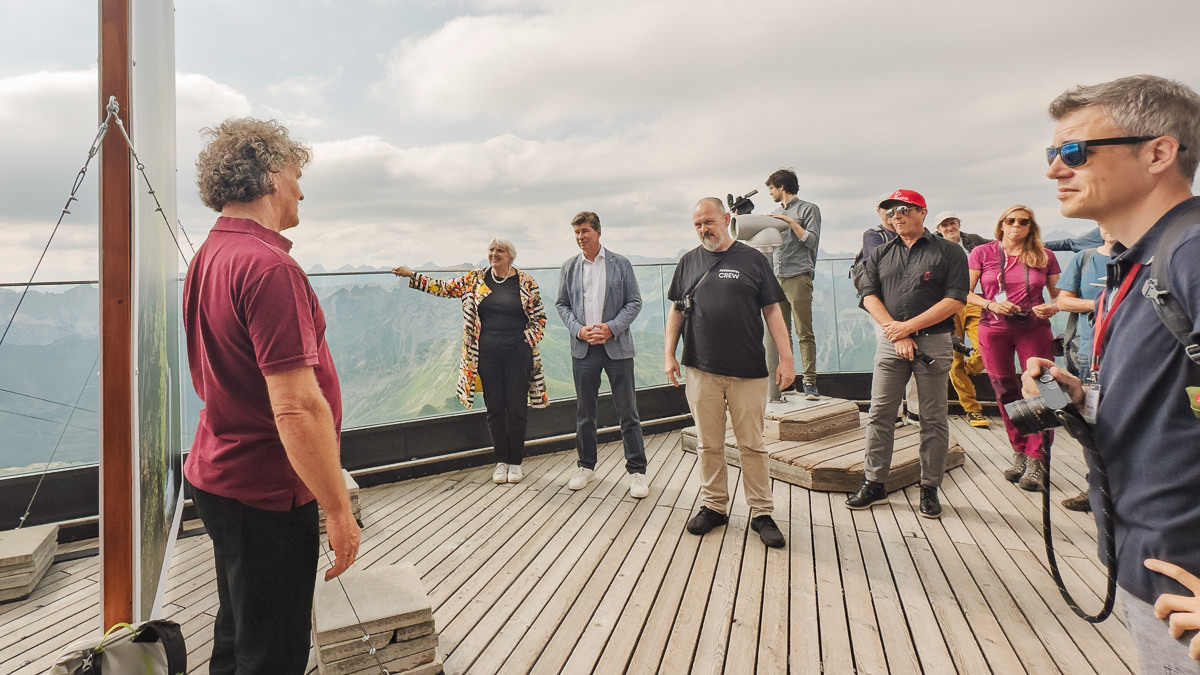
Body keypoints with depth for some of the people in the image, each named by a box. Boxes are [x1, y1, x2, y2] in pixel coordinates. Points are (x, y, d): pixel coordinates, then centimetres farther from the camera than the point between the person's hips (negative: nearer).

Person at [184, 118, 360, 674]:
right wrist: (338, 509, -21)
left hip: (219, 476, 10)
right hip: (267, 495, -10)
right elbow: (298, 408, -29)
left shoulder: (208, 256, 9)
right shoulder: (268, 266, -24)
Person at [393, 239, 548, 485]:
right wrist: (411, 275, 8)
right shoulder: (475, 279, 7)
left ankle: (515, 462, 19)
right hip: (487, 354, 2)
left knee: (516, 408, 4)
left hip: (517, 355, -2)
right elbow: (443, 288, 12)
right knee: (494, 407, 8)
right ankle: (501, 460, 22)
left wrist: (527, 341, -6)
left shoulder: (527, 284, 1)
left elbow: (539, 317, 6)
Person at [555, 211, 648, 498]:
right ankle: (586, 466, 27)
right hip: (583, 348, 3)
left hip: (616, 346, -2)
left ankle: (636, 471, 12)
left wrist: (611, 328, -13)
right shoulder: (569, 267, 9)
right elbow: (562, 304, 11)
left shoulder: (620, 264, 1)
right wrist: (578, 329, -6)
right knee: (584, 412, 11)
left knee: (628, 411, 1)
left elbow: (634, 302, 0)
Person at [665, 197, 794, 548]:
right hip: (701, 370, 2)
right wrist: (669, 354, 6)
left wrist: (786, 358, -2)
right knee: (708, 444, 9)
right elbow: (676, 309, 13)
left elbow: (772, 311, 3)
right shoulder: (688, 262, 10)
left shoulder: (753, 260, 4)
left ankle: (761, 513, 17)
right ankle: (712, 505, 24)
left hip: (748, 371, -2)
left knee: (752, 444, 5)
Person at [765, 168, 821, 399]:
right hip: (776, 278, 6)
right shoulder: (775, 213, 23)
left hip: (799, 277, -6)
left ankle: (809, 381, -7)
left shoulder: (808, 209, 5)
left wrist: (792, 222, -10)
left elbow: (812, 240, -5)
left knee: (804, 332, -8)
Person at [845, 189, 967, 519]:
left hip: (933, 342, -2)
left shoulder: (949, 252, 4)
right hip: (890, 341, 3)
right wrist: (895, 332, -10)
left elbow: (955, 300, -6)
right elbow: (870, 296, 3)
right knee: (879, 415, 2)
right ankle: (874, 484, 11)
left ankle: (929, 488, 15)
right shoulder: (880, 255, 14)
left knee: (933, 418, 3)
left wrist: (909, 326, -13)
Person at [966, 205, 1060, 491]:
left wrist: (1052, 307, -9)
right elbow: (965, 293, 2)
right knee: (1006, 394, 7)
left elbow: (1059, 294, 13)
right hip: (994, 330, 0)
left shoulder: (1045, 257, 8)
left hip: (1034, 329, 0)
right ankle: (1019, 454, 22)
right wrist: (990, 304, -14)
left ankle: (1035, 462, -1)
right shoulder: (982, 253, 4)